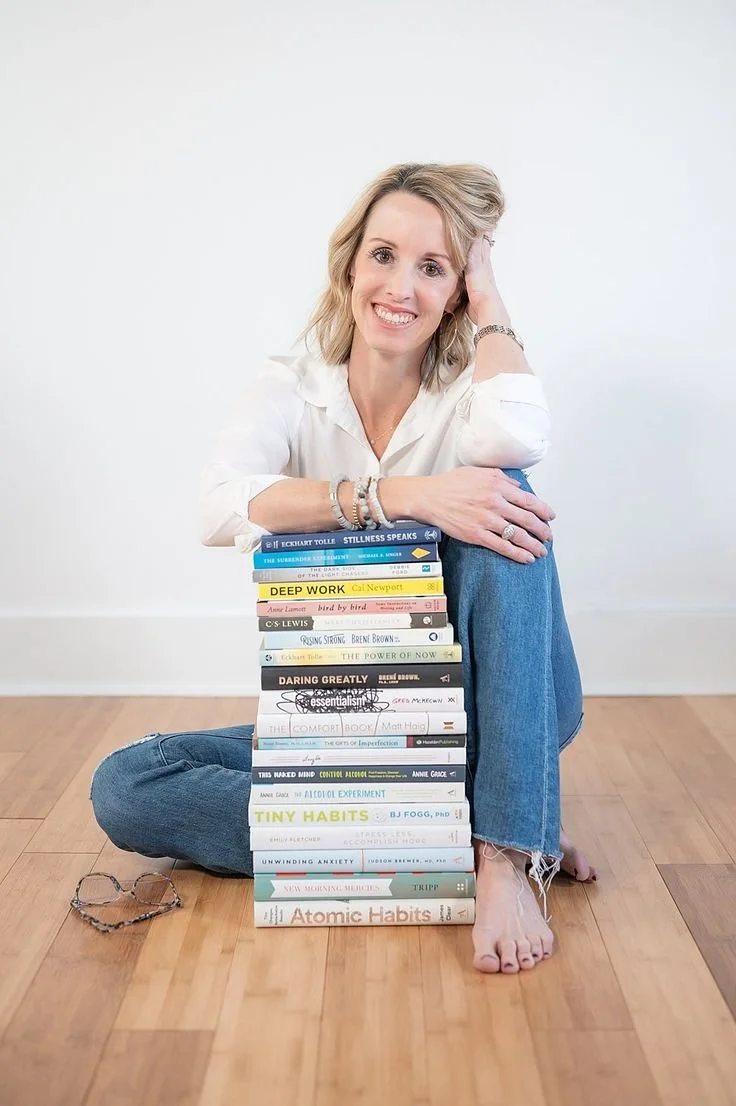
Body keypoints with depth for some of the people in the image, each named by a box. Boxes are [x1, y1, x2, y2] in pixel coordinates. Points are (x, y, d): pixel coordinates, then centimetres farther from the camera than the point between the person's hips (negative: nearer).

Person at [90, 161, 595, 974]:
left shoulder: (468, 396, -4)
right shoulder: (291, 390, -2)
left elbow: (518, 439, -32)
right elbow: (219, 507, -25)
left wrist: (490, 301, -13)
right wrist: (398, 495, -36)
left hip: (476, 716, -1)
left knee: (499, 489, -27)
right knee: (123, 788, -18)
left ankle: (510, 853, -29)